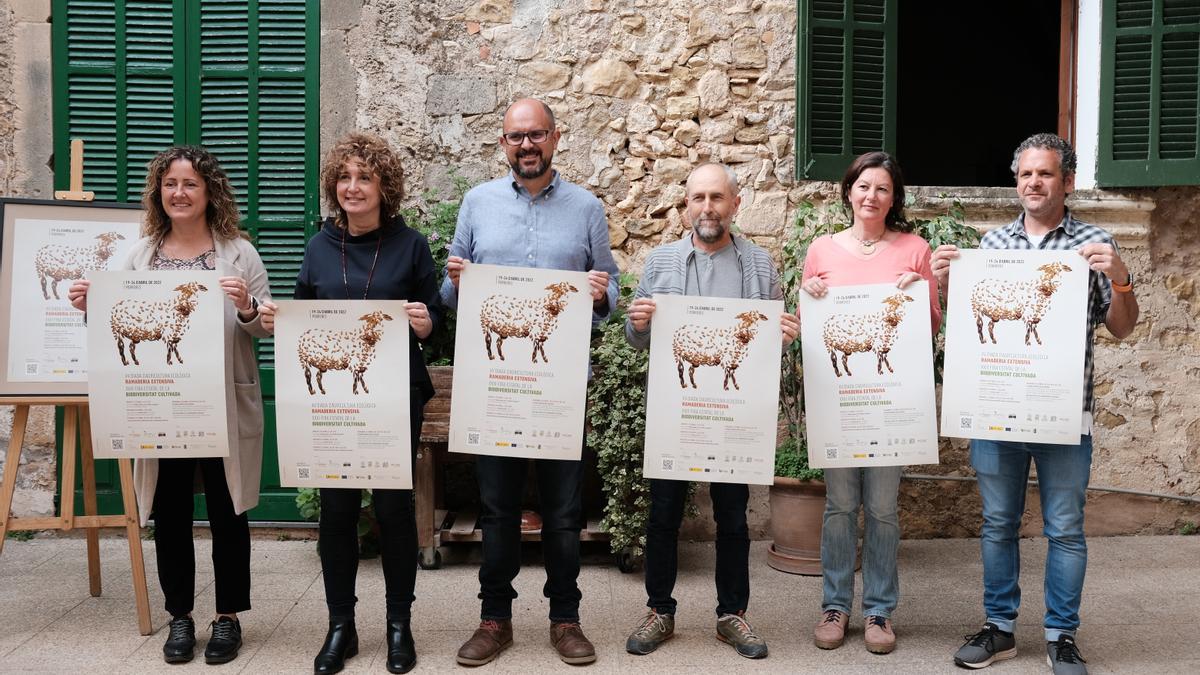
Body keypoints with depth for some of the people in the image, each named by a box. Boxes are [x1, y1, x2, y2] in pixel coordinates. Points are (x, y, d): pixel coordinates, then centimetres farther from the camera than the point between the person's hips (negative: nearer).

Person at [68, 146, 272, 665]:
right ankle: (179, 616, 25)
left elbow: (266, 326, -2)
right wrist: (90, 306, -5)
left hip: (224, 407, -3)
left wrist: (246, 306, -23)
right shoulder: (140, 253, 9)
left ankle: (228, 616, 21)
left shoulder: (238, 252, 0)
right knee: (169, 513, 10)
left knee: (226, 512, 7)